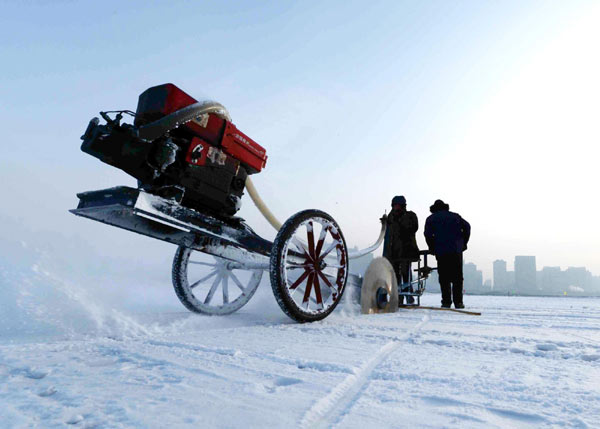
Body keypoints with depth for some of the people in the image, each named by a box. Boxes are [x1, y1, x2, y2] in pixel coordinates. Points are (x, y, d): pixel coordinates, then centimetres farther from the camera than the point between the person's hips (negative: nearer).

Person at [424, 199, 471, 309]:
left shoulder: (431, 219, 12)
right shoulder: (455, 216, 18)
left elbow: (428, 234, -2)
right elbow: (466, 226, 5)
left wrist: (432, 248, 7)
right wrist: (463, 243, 9)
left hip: (441, 252, -1)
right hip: (456, 250, 2)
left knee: (444, 278, 3)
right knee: (457, 277, 6)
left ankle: (446, 301, -2)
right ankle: (458, 302, 2)